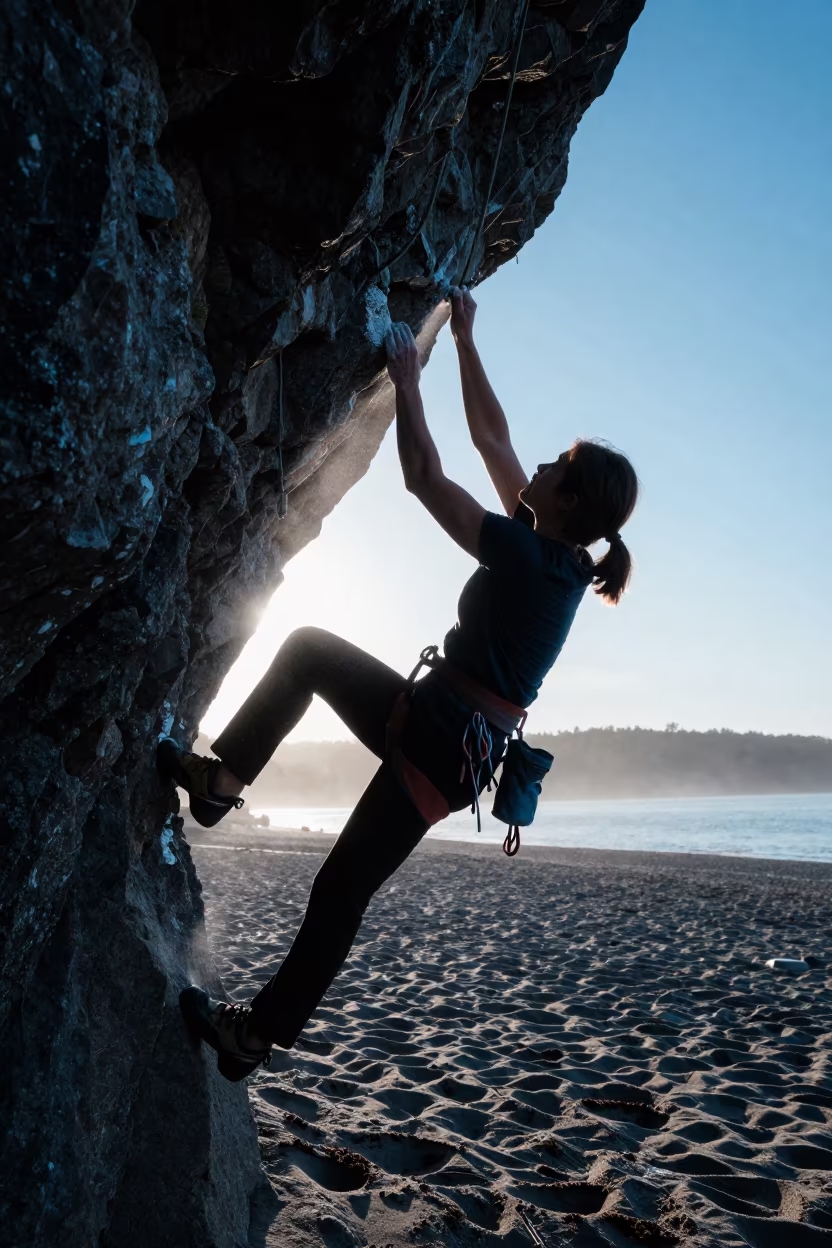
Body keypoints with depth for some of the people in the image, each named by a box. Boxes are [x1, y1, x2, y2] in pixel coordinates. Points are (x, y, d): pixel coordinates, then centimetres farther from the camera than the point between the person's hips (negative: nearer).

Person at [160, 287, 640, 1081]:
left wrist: (406, 379, -6)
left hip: (438, 746, -8)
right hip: (452, 738, 8)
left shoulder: (527, 555, -20)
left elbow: (424, 477, -18)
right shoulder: (552, 551, 5)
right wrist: (464, 342, 16)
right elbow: (489, 436, 12)